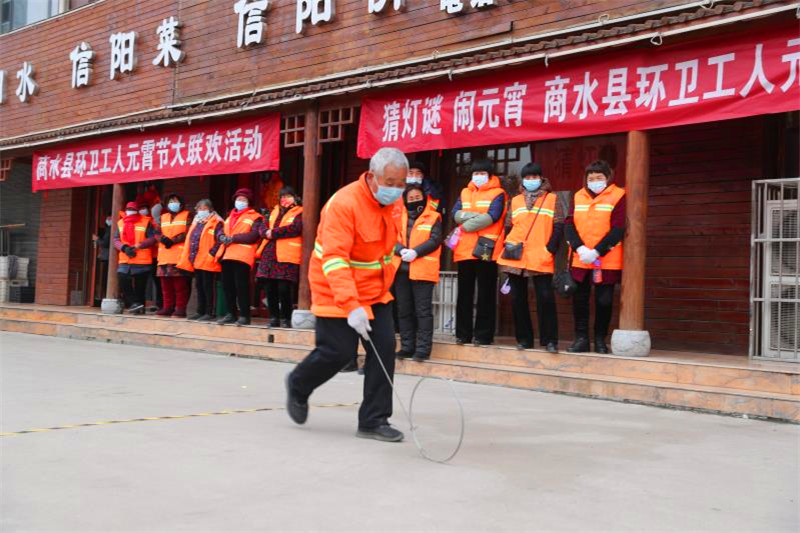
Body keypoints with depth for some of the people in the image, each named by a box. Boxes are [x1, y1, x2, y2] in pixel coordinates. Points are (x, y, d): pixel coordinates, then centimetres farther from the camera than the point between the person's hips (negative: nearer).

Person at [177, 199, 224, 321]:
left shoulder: (216, 223, -6)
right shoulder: (196, 223, 19)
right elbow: (189, 240, 22)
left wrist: (212, 253, -20)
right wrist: (190, 256, 13)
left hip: (208, 261, -8)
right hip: (196, 261, 8)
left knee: (208, 287, -4)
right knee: (199, 286, 13)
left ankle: (210, 312, 1)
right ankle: (200, 311, 20)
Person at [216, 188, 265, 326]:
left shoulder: (255, 217, 3)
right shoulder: (229, 217, 27)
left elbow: (254, 235, -12)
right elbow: (220, 232, 20)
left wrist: (233, 238, -14)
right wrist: (222, 238, -4)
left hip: (242, 256, -7)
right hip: (226, 255, 7)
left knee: (241, 287, -9)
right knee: (227, 286, 8)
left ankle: (244, 316, -5)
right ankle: (231, 314, 16)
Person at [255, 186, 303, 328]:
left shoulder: (300, 213, 3)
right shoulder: (274, 212, 23)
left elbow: (295, 228, -14)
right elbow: (263, 227, 14)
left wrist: (273, 233, -10)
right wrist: (267, 233, -10)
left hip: (287, 257, -6)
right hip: (269, 255, 6)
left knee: (284, 289, -8)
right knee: (269, 289, 5)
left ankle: (285, 319, 2)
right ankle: (273, 318, 14)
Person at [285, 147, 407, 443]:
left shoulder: (389, 202, 1)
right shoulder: (344, 204, -25)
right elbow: (334, 259, -31)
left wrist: (385, 282, 20)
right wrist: (351, 306, -39)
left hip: (375, 291, 7)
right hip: (337, 293, -7)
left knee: (384, 348, -2)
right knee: (338, 351, -7)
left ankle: (373, 421, 8)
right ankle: (298, 386, 25)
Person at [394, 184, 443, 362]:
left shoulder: (433, 217, 4)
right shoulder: (399, 217, 15)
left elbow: (435, 240, -7)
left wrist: (415, 252, -18)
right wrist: (402, 250, -16)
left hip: (423, 270, -4)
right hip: (402, 269, 4)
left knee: (423, 310, -4)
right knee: (404, 310, 8)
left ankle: (423, 348, -2)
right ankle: (407, 346, 15)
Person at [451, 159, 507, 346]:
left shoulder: (498, 193, 3)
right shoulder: (464, 193, 18)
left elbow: (492, 217, -13)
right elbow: (455, 214, 2)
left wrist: (466, 224, -8)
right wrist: (477, 215, -12)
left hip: (486, 249, -5)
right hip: (464, 250, 5)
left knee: (486, 294, -1)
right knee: (464, 293, 7)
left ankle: (483, 335, 3)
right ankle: (463, 334, 13)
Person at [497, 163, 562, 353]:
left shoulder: (552, 199, 6)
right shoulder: (515, 201, 15)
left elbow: (558, 227, 1)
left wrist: (550, 249, -9)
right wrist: (508, 246, 4)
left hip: (541, 259, -3)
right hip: (515, 259, 3)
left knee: (546, 297, -10)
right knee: (518, 298, 6)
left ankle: (550, 340, -1)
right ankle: (524, 339, 15)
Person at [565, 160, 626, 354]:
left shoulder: (618, 196, -2)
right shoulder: (579, 197, 11)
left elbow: (618, 229, -10)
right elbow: (569, 224, 3)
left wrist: (596, 252, -17)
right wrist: (579, 248, -14)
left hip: (607, 260, -4)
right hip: (580, 260, 4)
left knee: (604, 301, 2)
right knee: (579, 299, 4)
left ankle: (600, 340, 15)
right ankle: (581, 338, 14)